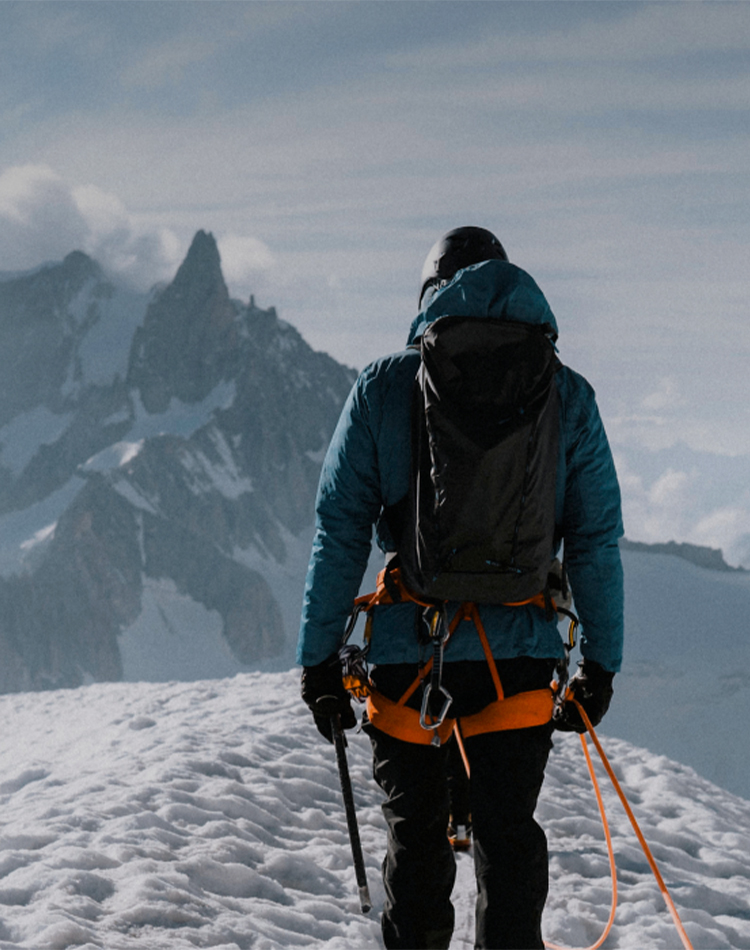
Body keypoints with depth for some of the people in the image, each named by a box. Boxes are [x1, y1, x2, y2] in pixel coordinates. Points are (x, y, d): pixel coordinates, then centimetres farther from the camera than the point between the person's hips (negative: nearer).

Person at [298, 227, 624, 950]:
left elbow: (338, 531, -3)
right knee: (508, 835, 11)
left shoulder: (383, 388, -2)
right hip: (520, 654, 1)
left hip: (408, 648, -1)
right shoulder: (566, 395, 1)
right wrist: (601, 664, 9)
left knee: (415, 834, 12)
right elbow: (596, 540, 2)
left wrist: (319, 657, 3)